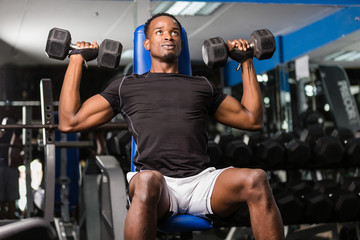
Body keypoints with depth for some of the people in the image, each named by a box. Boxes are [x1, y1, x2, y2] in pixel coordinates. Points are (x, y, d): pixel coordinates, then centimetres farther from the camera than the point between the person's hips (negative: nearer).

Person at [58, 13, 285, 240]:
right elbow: (69, 121, 18)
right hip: (158, 186, -2)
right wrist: (76, 60, 20)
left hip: (201, 180, 2)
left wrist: (247, 63, 28)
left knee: (256, 179, -31)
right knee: (148, 180, -41)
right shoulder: (126, 86, 23)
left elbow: (253, 119, 27)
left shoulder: (202, 85, 28)